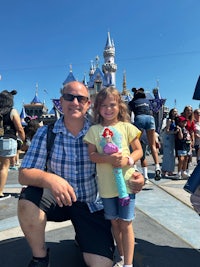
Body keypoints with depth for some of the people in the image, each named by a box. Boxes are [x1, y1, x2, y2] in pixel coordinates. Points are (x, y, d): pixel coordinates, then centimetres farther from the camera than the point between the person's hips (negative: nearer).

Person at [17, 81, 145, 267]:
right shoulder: (45, 133, -10)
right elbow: (24, 174, -15)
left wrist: (132, 177, -29)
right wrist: (49, 178, -38)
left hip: (90, 204, 1)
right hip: (57, 200, 0)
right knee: (28, 199, -30)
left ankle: (82, 235, 28)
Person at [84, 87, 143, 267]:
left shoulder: (127, 127, -1)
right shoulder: (94, 130, 0)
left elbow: (139, 150, 1)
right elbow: (92, 155, -5)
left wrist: (128, 160, -19)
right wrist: (109, 158, -23)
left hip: (126, 182, -2)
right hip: (106, 184, 2)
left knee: (126, 224, 7)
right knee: (114, 222, 19)